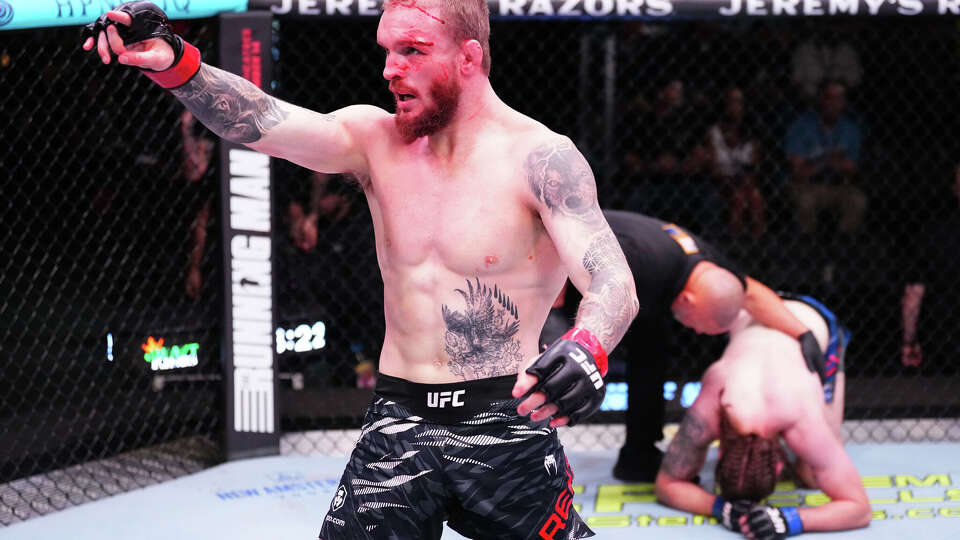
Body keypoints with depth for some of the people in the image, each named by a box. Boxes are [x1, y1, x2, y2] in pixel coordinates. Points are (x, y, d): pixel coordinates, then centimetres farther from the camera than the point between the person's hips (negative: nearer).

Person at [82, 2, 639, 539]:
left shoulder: (540, 158, -10)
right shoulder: (377, 140, 3)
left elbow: (615, 282, -21)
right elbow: (261, 121, -13)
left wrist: (587, 351, -44)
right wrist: (175, 63, -31)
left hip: (504, 425, -3)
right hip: (399, 423, 3)